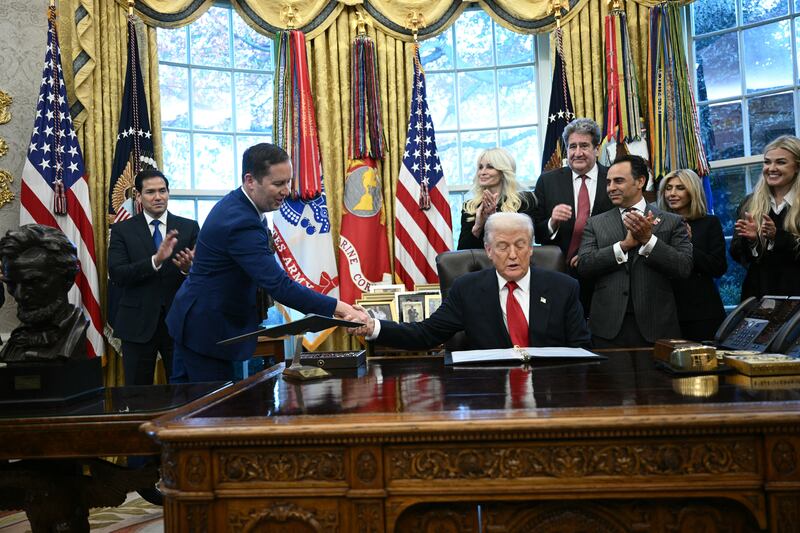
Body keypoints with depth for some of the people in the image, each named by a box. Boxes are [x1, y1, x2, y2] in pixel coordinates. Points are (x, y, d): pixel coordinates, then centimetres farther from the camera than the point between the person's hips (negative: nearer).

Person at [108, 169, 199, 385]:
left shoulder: (189, 227, 3)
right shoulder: (122, 230, 1)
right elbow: (116, 274, -11)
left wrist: (188, 268, -24)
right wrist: (155, 260, -25)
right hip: (138, 323, 0)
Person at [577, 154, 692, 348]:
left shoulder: (671, 222, 6)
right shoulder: (595, 223, 9)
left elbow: (684, 267, -5)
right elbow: (583, 266, -3)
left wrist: (648, 239, -14)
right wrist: (625, 244, -12)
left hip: (656, 327, -1)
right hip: (608, 327, 1)